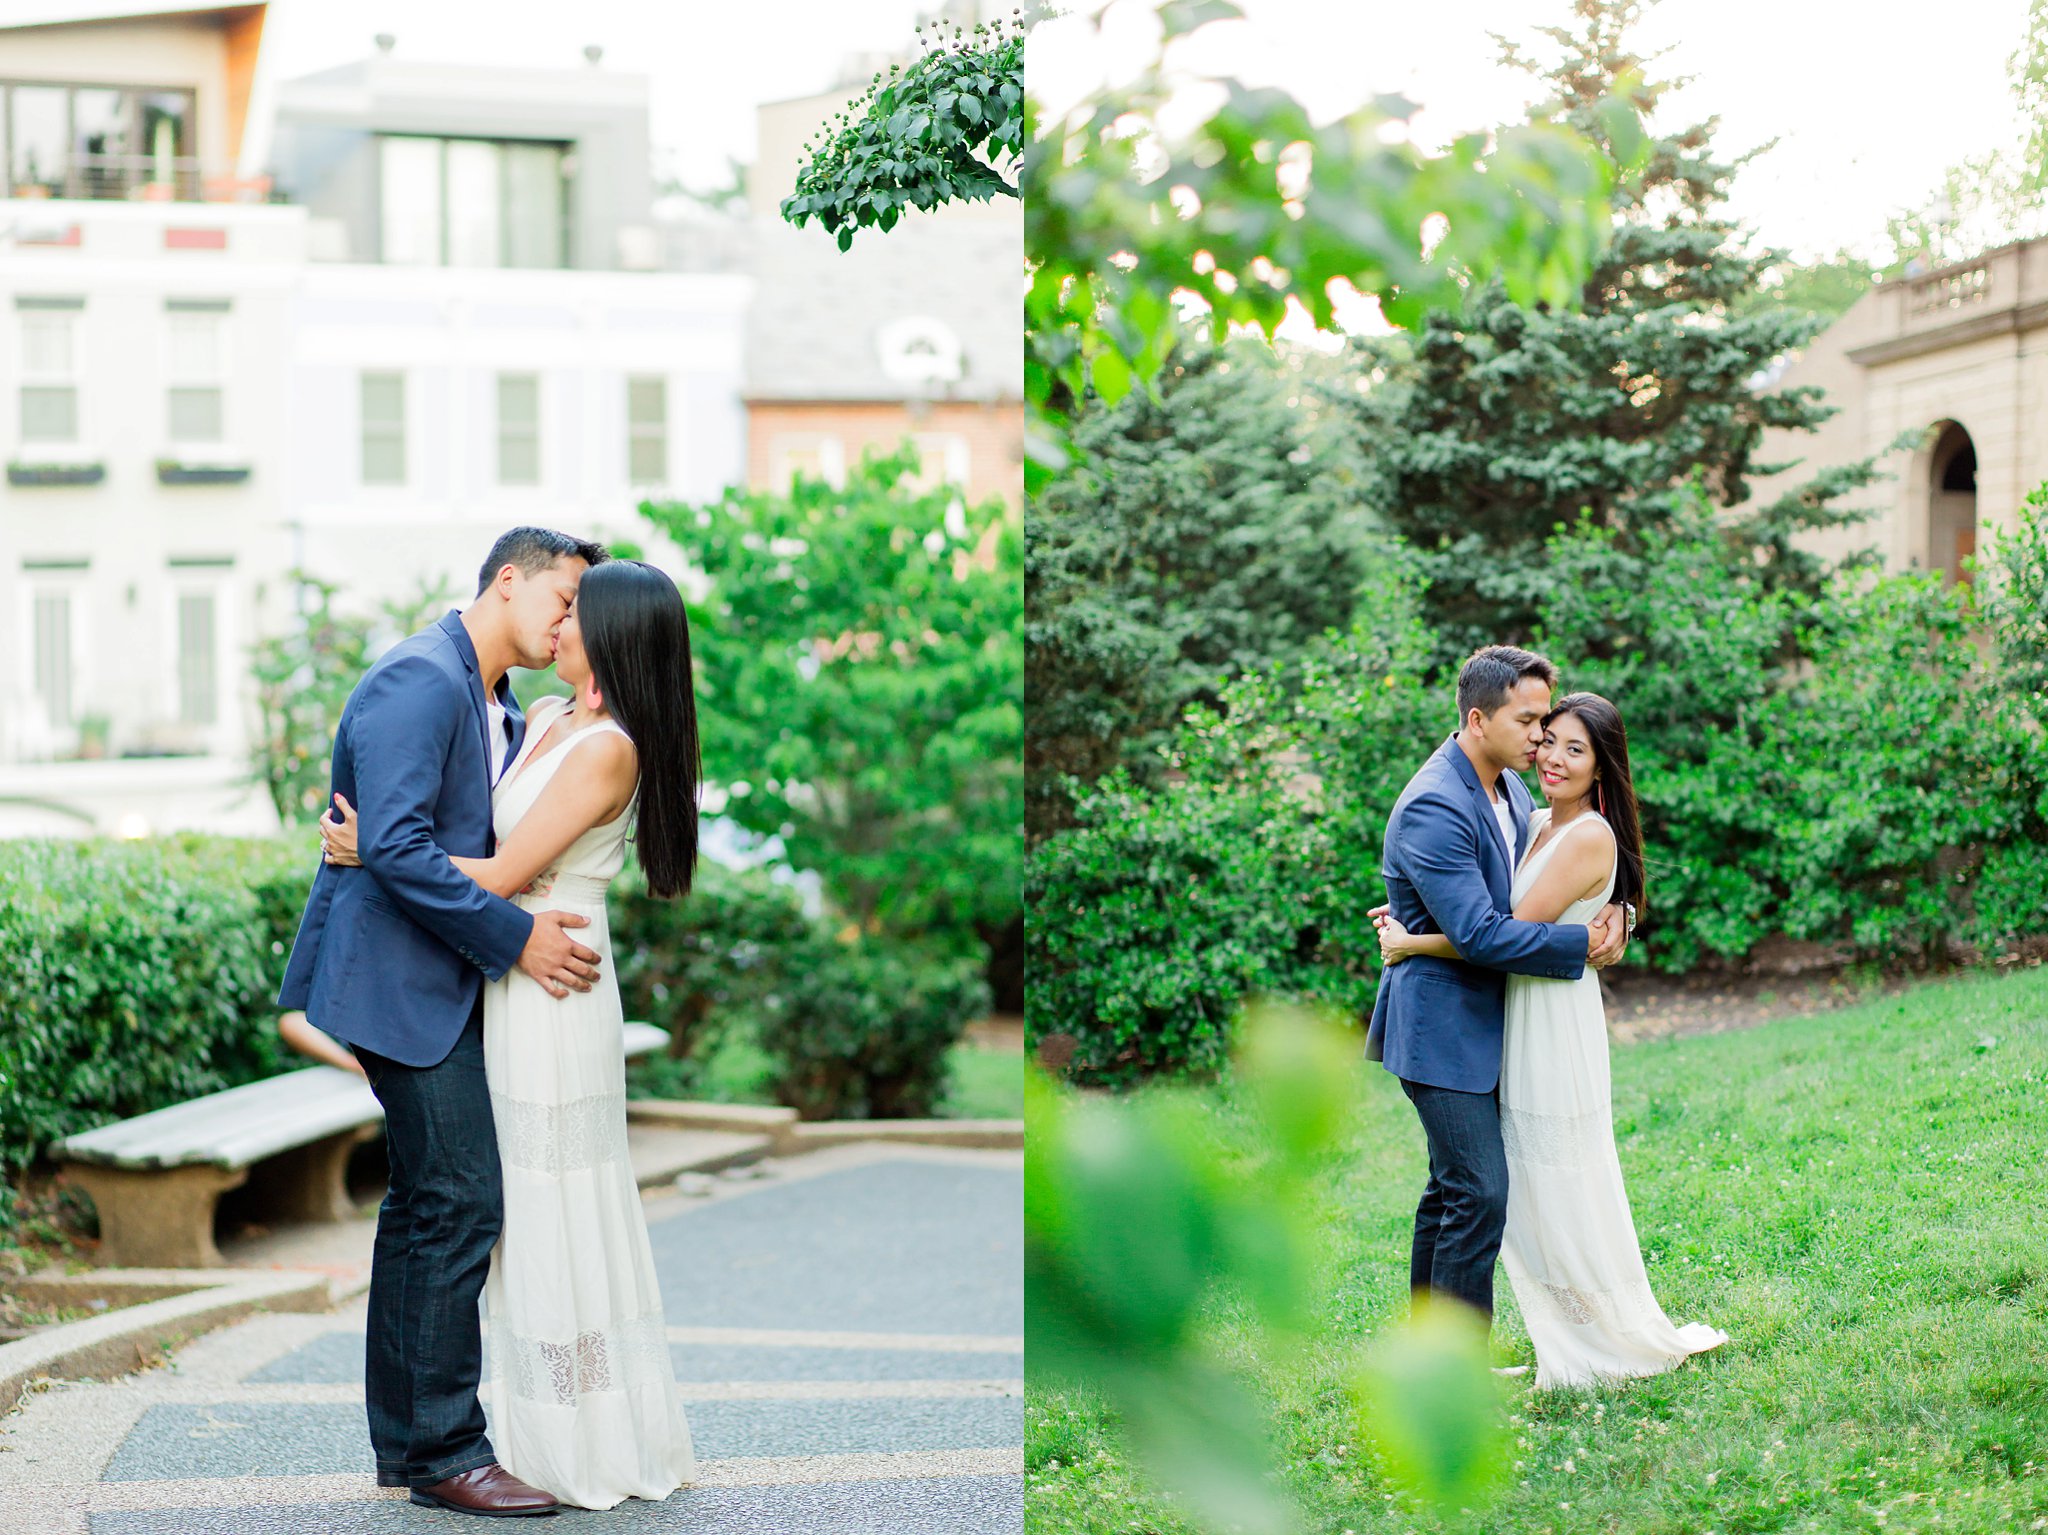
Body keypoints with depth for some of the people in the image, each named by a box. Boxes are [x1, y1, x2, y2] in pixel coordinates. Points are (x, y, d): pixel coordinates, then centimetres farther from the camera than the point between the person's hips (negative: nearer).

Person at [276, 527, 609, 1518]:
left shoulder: (503, 712, 17)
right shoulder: (419, 679, -15)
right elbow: (395, 847, -24)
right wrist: (516, 936, -21)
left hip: (445, 984, 11)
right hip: (402, 979, -11)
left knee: (423, 1203, 13)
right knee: (461, 1201, -10)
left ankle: (404, 1438, 21)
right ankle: (443, 1449, -3)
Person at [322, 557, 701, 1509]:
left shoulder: (608, 750, -17)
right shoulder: (544, 721, 10)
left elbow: (501, 875, -18)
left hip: (554, 993, -9)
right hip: (516, 990, 9)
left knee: (561, 1214, -1)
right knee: (530, 1213, 14)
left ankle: (598, 1454, 9)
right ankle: (550, 1434, 24)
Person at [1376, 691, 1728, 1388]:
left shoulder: (1591, 837, -17)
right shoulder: (1534, 826, 11)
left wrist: (1410, 944, -12)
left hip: (1556, 1029, -9)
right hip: (1516, 1024, 9)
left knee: (1564, 1192, 2)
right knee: (1526, 1196, 15)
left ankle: (1632, 1340, 19)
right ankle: (1564, 1351, 27)